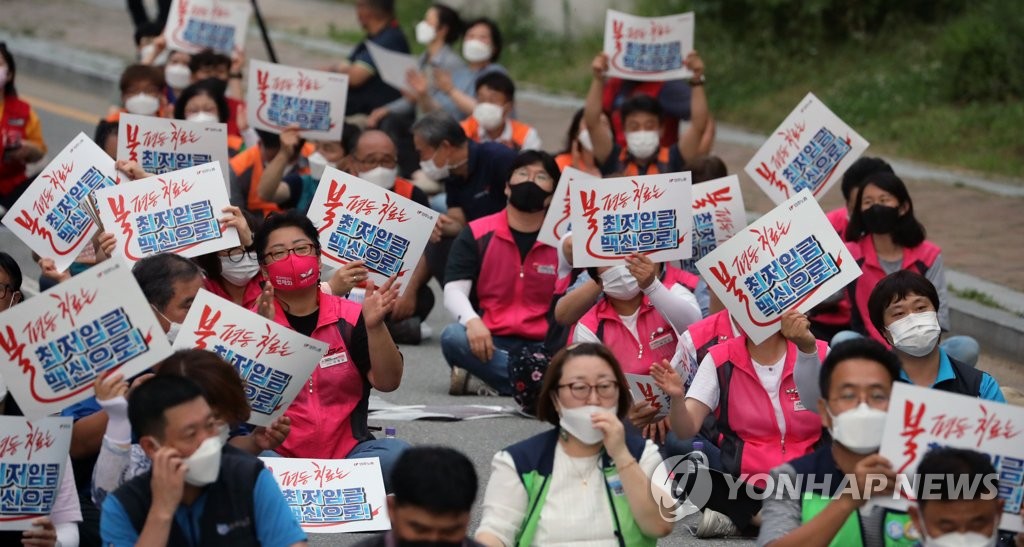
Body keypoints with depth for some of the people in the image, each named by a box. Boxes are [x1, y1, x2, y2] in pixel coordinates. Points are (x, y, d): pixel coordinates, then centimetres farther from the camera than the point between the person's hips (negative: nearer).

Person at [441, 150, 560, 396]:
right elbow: (454, 291, -3)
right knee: (454, 337, -34)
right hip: (489, 341, 1)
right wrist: (472, 321, -25)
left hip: (543, 347, -1)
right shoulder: (477, 234, 6)